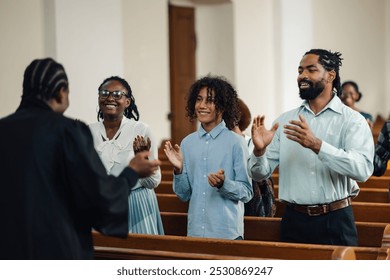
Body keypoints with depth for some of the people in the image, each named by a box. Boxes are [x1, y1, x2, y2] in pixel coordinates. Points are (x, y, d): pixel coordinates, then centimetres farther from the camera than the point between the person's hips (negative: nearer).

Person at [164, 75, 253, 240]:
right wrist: (178, 170, -7)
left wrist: (223, 184, -22)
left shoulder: (235, 142, -7)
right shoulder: (187, 143, 5)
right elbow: (184, 195, 9)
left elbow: (246, 193, -6)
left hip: (227, 233, -3)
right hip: (195, 231, 4)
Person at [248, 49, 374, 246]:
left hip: (335, 221, -3)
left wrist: (317, 145, -29)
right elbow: (260, 174, 5)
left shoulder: (352, 120, -4)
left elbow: (363, 169, -21)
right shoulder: (285, 120, 7)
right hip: (294, 220, 3)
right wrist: (259, 150, -17)